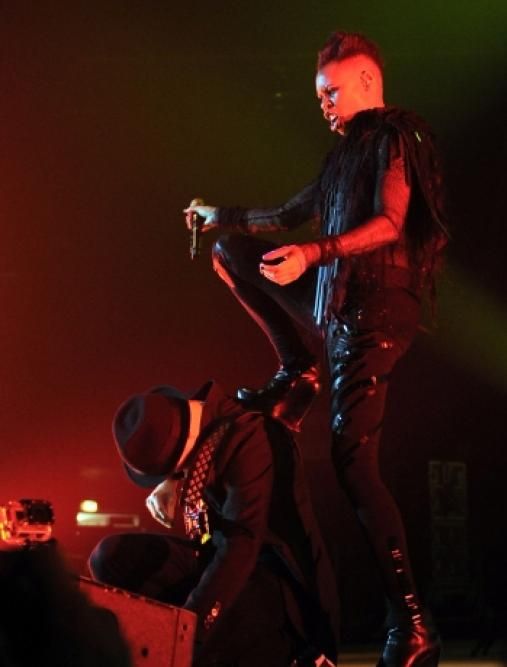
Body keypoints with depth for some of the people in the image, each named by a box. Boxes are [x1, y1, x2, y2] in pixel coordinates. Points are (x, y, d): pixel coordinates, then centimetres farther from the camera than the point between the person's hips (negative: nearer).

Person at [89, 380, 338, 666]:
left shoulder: (248, 439, -27)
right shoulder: (187, 424, -5)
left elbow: (241, 545, -35)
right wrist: (169, 484, -1)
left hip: (265, 565, -8)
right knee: (112, 555, -12)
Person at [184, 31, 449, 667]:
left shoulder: (396, 136, -6)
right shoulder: (346, 150, 21)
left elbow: (390, 224, -19)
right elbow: (289, 216, 32)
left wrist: (312, 253, -31)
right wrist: (220, 215, 33)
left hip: (373, 311, -9)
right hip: (334, 302, 9)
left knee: (352, 458, -18)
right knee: (231, 252, 20)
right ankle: (297, 375, 10)